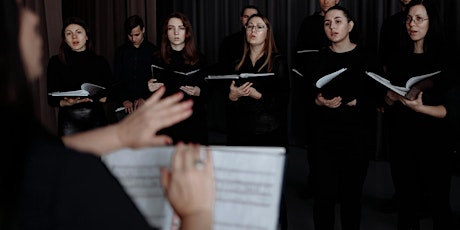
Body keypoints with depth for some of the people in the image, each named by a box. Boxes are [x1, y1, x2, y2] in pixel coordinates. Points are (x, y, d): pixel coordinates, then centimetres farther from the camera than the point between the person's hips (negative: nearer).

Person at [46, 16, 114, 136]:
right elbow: (52, 99, 1)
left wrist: (95, 98, -16)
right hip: (69, 121, -1)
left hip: (97, 118, 1)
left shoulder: (100, 61, 7)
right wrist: (68, 103, -19)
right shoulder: (56, 62, 3)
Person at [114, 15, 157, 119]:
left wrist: (144, 98, -11)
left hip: (147, 101, -2)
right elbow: (117, 78, 9)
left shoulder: (153, 50, 6)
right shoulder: (121, 51, 13)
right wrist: (124, 99, -7)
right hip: (126, 103, 2)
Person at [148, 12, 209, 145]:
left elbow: (208, 93, 5)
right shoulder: (158, 59, 5)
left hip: (194, 122, 0)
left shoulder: (199, 59, 1)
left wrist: (198, 92, -15)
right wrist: (151, 88, -9)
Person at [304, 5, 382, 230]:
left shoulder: (366, 57, 0)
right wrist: (319, 101, -13)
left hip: (356, 135, -1)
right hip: (323, 134, 2)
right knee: (323, 192, -1)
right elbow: (306, 95, 7)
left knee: (351, 192, 7)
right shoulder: (319, 58, 7)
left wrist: (351, 102, -17)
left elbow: (376, 97, -4)